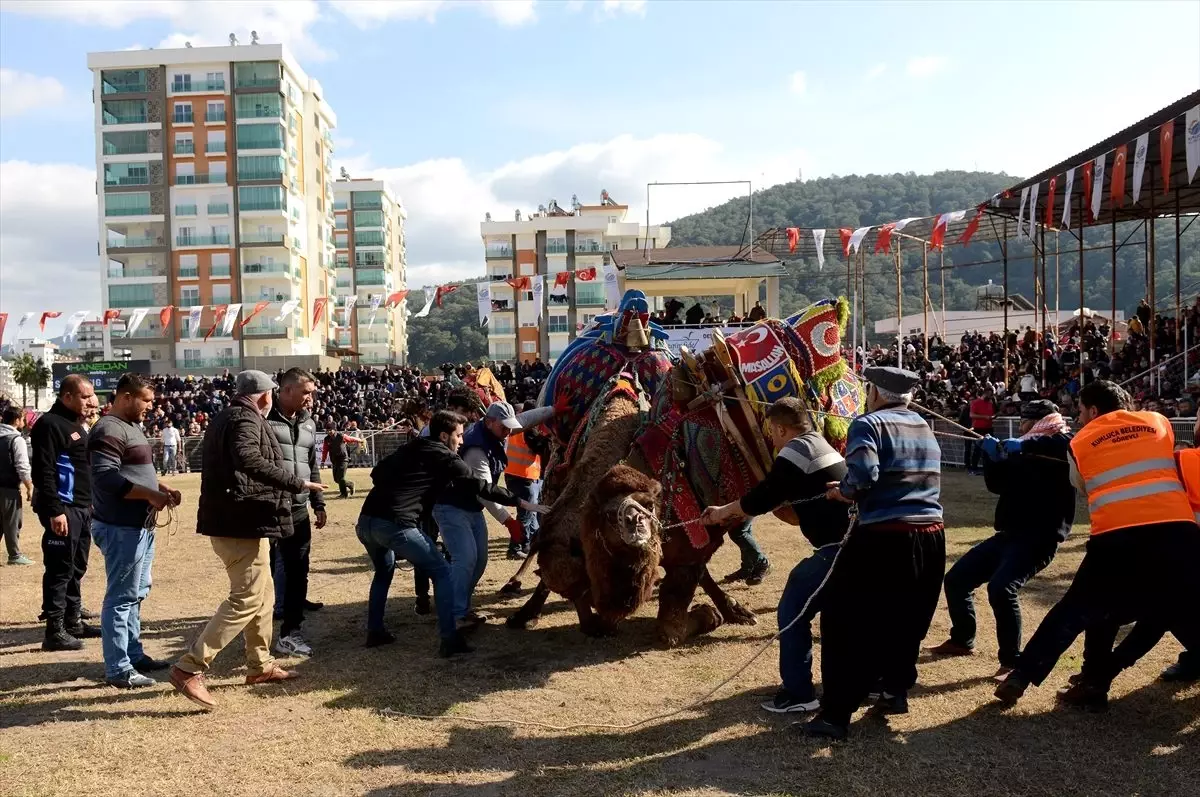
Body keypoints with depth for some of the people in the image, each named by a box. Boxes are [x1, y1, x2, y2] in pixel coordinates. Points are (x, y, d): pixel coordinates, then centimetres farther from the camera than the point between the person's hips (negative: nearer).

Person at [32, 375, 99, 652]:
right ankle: (54, 631, -1)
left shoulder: (76, 424, 17)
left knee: (76, 568, 15)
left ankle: (73, 621, 24)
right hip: (63, 509, -9)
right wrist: (54, 511, -24)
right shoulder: (50, 424, -12)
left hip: (82, 508, 9)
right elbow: (44, 471, -19)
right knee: (60, 570, -6)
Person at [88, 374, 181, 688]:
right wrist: (151, 494, -25)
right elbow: (106, 478, -25)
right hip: (122, 528, -11)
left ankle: (134, 654, 29)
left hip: (139, 526, 11)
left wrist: (163, 488, 8)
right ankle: (118, 669, 1)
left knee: (136, 594, 18)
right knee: (121, 597, -5)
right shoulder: (109, 430, -15)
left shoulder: (132, 427, 17)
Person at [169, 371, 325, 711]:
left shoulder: (224, 418, 17)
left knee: (262, 592, 19)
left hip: (231, 520, 11)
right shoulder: (246, 420, -15)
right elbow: (249, 459, -34)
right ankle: (190, 668, -11)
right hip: (242, 523, -11)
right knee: (246, 600, -8)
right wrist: (296, 483, -30)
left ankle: (260, 664, 28)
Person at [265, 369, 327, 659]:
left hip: (298, 512, 7)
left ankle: (291, 631, 23)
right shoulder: (263, 419, -9)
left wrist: (318, 504, 18)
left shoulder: (308, 423, 14)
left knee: (298, 572, 11)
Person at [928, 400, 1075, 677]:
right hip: (1008, 534, 9)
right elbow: (997, 484, 19)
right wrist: (992, 456, 2)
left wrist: (1026, 444, -28)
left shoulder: (1059, 447, -4)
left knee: (1001, 588, -30)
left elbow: (1072, 446, -28)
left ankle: (1012, 661, -16)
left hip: (1040, 537, -9)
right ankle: (962, 641, 30)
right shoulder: (1021, 452, 18)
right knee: (956, 579, 10)